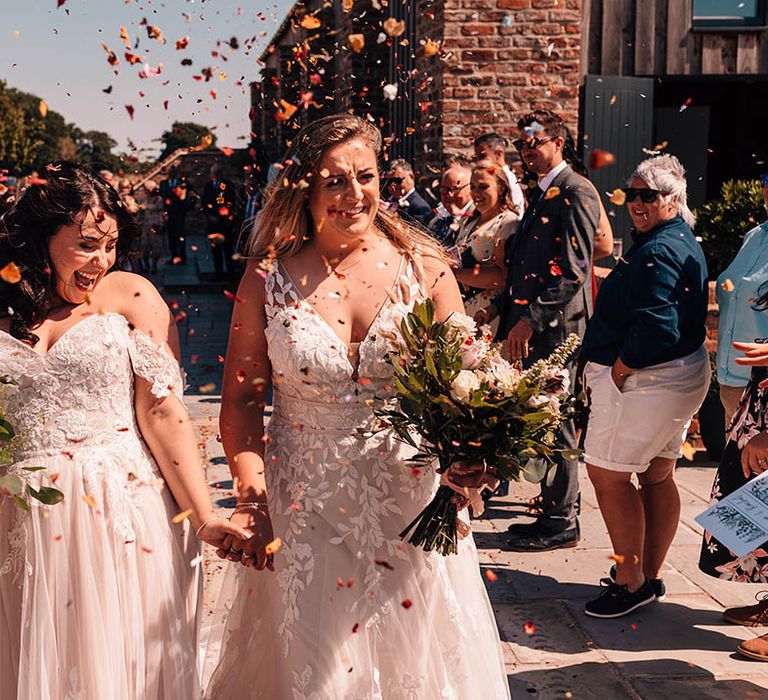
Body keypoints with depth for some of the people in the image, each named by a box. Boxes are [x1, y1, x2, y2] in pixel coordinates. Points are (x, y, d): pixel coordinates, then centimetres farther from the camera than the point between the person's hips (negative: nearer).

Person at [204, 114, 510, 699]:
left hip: (408, 503, 1)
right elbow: (242, 397, 1)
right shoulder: (269, 277, -3)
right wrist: (251, 494, -10)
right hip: (303, 512, 0)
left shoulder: (422, 266, -3)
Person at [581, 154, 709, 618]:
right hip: (685, 375, 11)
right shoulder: (686, 243, 14)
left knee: (608, 474, -3)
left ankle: (631, 583, 4)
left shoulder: (656, 252, -20)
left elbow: (657, 328, -29)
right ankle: (651, 575, 27)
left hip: (644, 380, -11)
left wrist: (617, 370, -19)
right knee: (658, 476, 16)